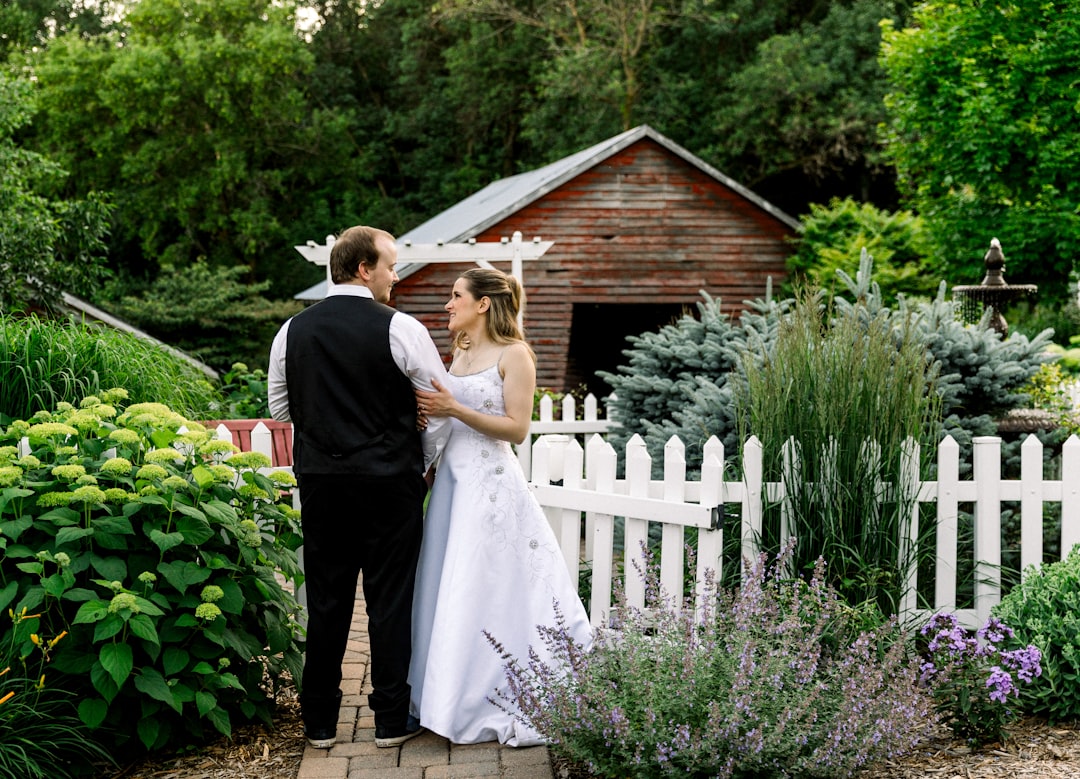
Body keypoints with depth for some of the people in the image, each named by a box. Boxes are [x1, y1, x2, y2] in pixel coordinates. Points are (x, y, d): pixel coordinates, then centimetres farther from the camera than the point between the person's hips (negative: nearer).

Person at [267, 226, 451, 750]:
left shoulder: (293, 331, 4)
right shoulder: (399, 328, -9)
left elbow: (279, 407, 15)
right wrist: (423, 461, 7)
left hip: (319, 484, 4)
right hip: (390, 484, -3)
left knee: (326, 603, 11)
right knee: (390, 601, 7)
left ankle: (319, 722, 18)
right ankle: (391, 720, 15)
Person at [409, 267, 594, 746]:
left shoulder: (513, 355, -7)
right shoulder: (460, 353, 15)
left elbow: (517, 428, -13)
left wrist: (454, 409, -19)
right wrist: (429, 413, 5)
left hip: (491, 486, -7)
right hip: (452, 480, 7)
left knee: (486, 594, -5)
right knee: (449, 593, 7)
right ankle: (454, 699, 17)